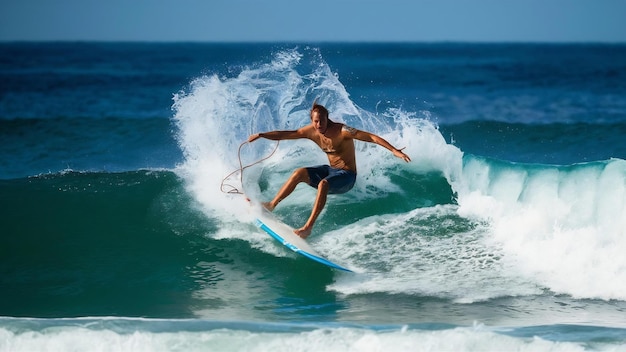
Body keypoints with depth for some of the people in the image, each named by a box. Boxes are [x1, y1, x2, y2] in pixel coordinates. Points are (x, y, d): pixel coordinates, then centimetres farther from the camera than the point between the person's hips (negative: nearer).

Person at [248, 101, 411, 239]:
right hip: (330, 170, 7)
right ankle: (271, 205, -6)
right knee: (300, 173, -13)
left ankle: (308, 227, -37)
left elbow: (371, 137, -28)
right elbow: (284, 134, 3)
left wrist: (393, 150, -38)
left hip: (346, 176, -7)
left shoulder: (342, 131, -24)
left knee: (323, 184, -34)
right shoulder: (312, 131, -5)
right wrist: (261, 135, -5)